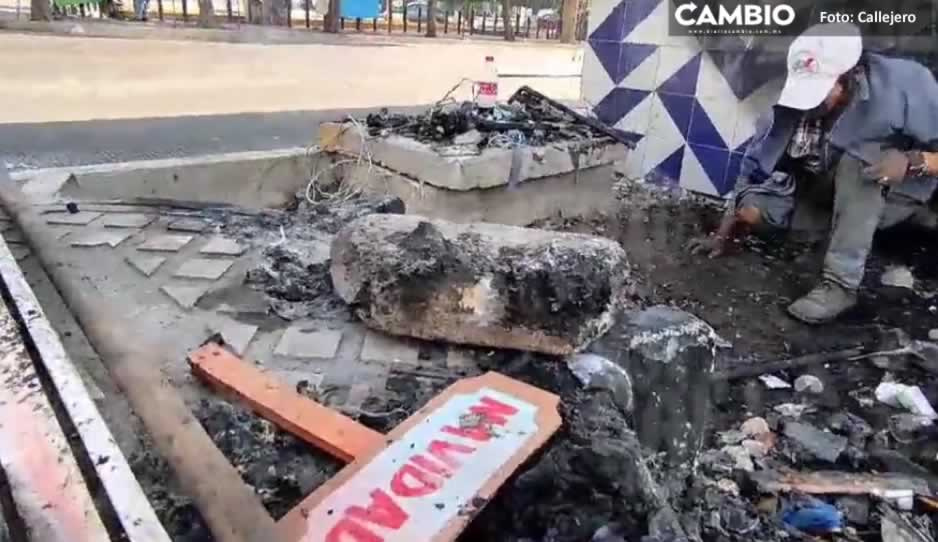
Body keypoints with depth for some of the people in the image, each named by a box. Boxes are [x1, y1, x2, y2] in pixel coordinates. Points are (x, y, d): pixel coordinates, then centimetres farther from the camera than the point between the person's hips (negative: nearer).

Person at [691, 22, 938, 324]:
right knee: (757, 211, -19)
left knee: (859, 158, -37)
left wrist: (911, 161, -41)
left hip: (898, 194, -3)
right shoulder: (796, 100, -20)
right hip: (834, 192, 3)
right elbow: (756, 167, -16)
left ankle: (841, 284, -33)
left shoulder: (905, 86, -27)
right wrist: (723, 236, -19)